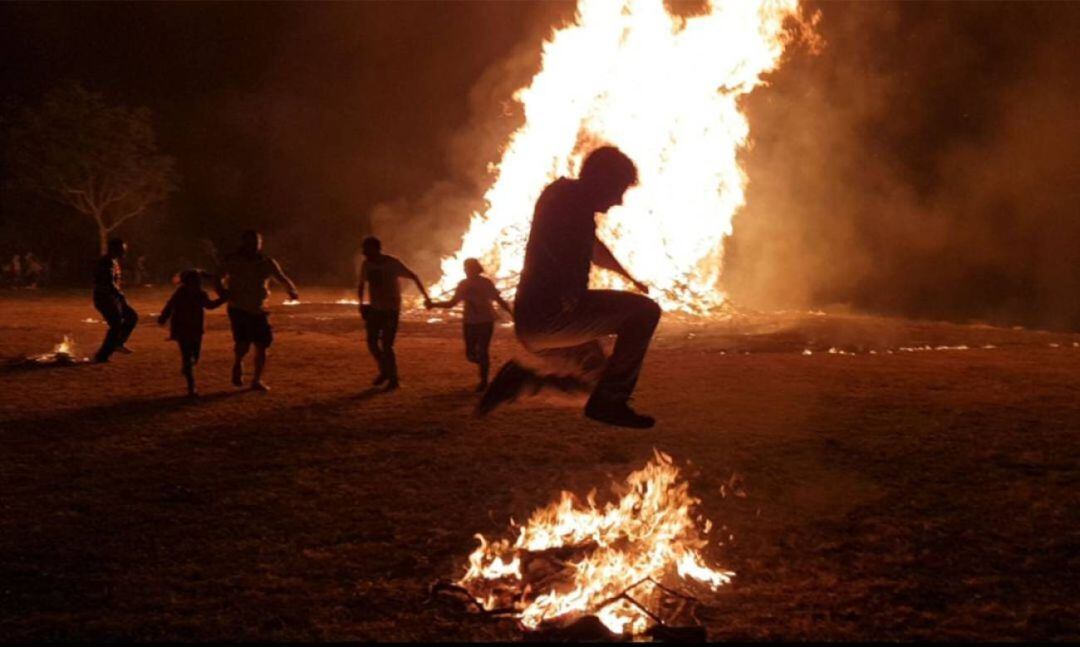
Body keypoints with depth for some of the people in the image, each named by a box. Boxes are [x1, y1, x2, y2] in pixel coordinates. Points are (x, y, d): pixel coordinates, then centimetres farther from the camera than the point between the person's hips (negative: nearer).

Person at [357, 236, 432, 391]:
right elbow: (361, 285, 13)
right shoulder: (366, 265, -2)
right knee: (372, 342, 2)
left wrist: (426, 297, -8)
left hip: (391, 310, -5)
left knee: (386, 345, -9)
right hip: (374, 309, 5)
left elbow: (414, 277, -5)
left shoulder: (392, 264, -15)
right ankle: (384, 371, 25)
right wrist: (361, 302, -3)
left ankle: (393, 379, 4)